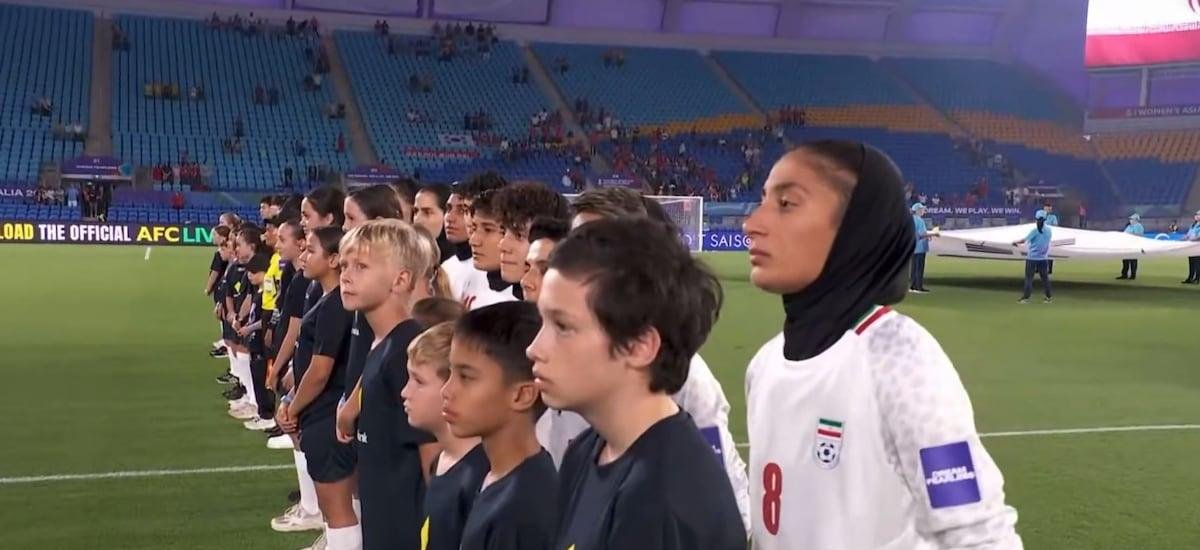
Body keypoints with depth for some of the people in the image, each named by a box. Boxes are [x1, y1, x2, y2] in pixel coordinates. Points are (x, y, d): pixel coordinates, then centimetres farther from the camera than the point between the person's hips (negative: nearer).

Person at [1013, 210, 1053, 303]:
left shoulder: (1035, 231, -15)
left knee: (1029, 278, 1)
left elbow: (1024, 240, -10)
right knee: (1045, 277, 13)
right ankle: (1048, 297, 18)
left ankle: (1026, 297, -1)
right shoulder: (1049, 230, -2)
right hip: (1043, 258, 4)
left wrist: (1015, 242, 7)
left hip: (1032, 258, -4)